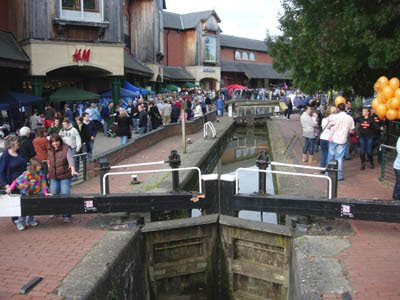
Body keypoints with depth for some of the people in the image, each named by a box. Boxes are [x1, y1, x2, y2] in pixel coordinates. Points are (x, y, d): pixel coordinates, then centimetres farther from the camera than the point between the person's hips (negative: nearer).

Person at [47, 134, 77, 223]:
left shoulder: (66, 149, -11)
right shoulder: (49, 150, 6)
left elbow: (70, 159, -24)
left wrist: (73, 170, -39)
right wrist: (49, 171, 19)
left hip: (65, 176, -6)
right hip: (53, 177, 6)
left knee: (65, 195, -7)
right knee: (53, 194, 14)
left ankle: (67, 215, 0)